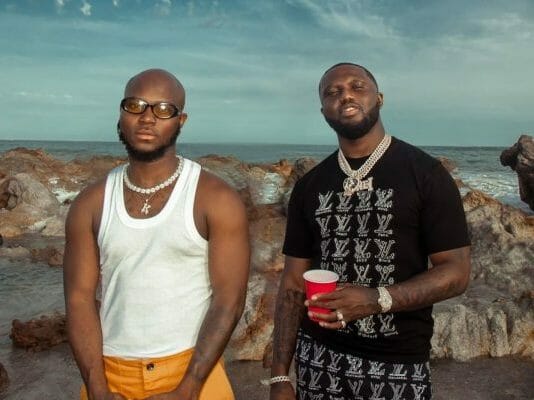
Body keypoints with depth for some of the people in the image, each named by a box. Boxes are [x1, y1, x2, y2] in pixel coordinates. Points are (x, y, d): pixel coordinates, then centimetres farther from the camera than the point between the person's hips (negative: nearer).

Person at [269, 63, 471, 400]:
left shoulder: (425, 173, -7)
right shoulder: (309, 186, 3)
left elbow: (456, 271, -9)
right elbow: (294, 282, 3)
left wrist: (378, 299, -25)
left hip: (398, 364, -3)